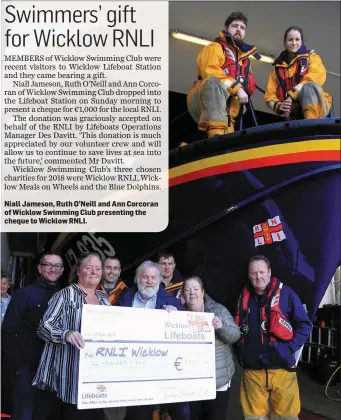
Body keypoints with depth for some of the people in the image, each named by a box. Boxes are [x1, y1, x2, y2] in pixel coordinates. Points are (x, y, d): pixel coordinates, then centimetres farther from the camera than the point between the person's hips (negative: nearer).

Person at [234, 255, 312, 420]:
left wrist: (290, 348, -10)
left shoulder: (286, 294, -6)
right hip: (252, 370, 3)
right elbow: (237, 329, 18)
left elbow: (304, 325, -1)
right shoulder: (244, 297, 6)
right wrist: (241, 352, 7)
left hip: (281, 368, -3)